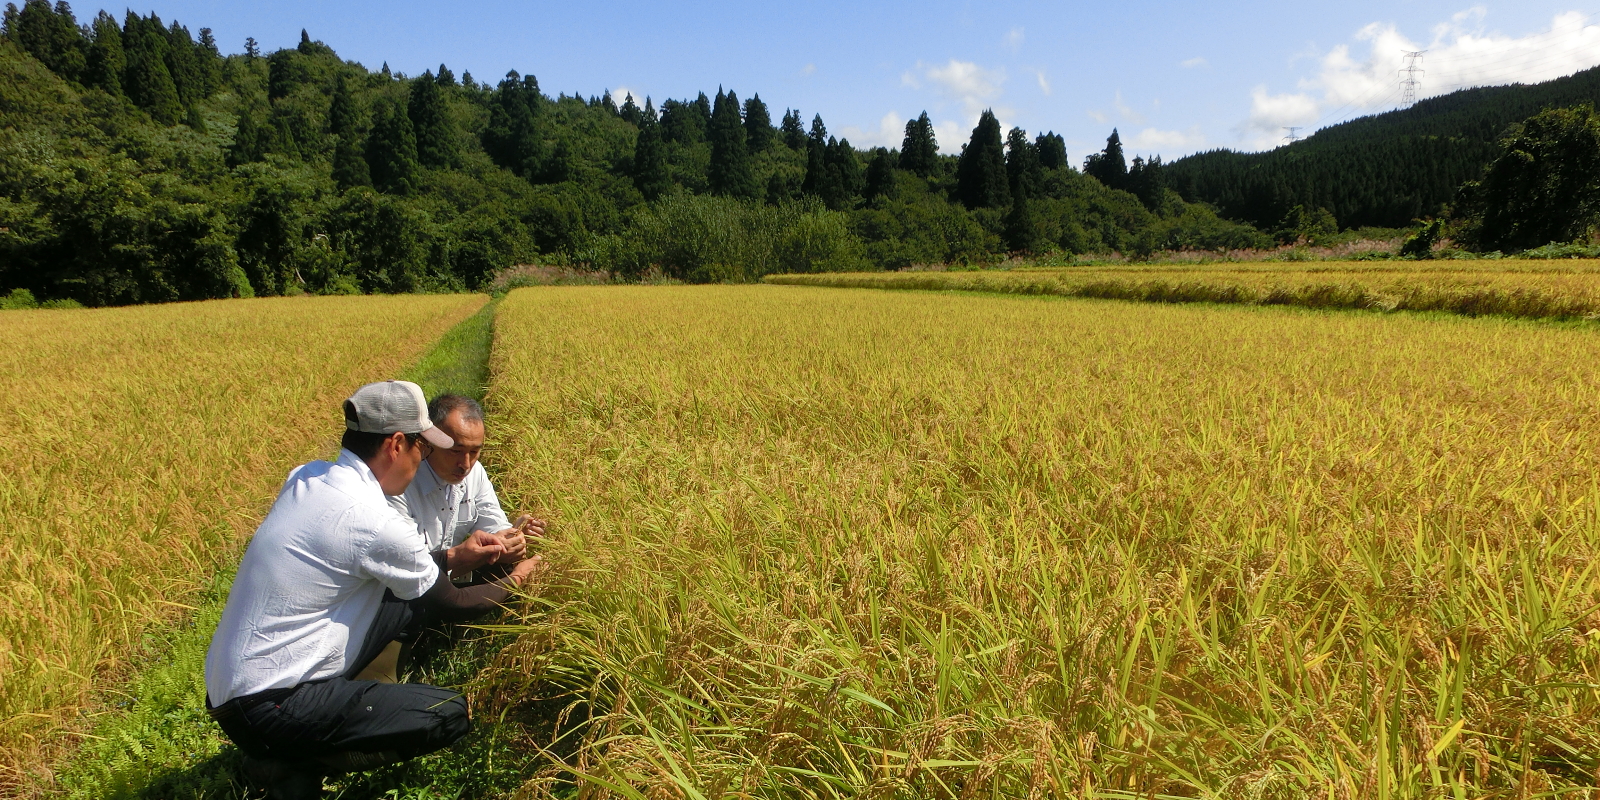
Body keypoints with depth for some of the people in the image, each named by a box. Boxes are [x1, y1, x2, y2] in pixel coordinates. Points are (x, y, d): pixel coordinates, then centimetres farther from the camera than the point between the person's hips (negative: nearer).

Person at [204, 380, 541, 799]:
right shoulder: (375, 524, -23)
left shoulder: (306, 477, 0)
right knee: (450, 714, -12)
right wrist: (515, 580, 13)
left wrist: (452, 556, 10)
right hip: (266, 709, -9)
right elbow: (455, 600, -5)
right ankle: (291, 762, -1)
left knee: (403, 599, 11)